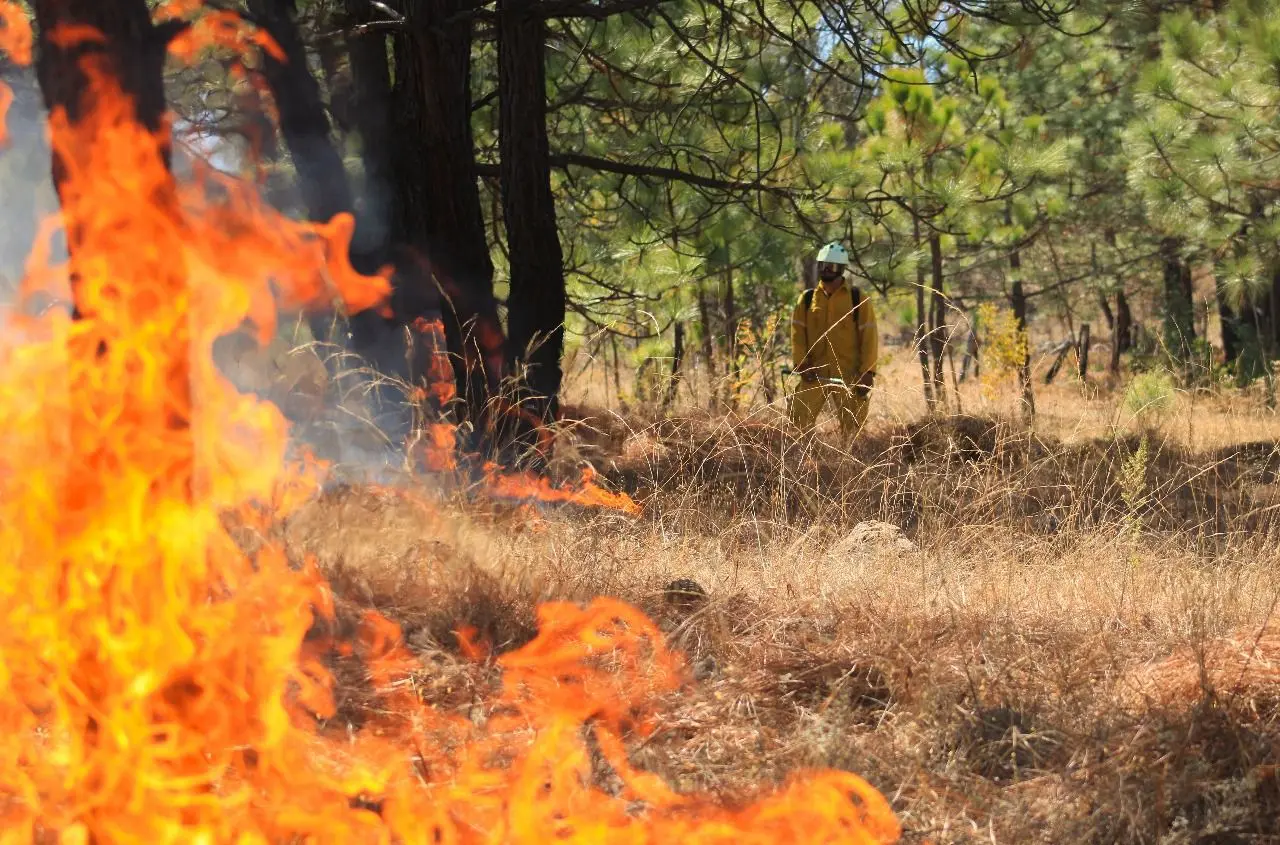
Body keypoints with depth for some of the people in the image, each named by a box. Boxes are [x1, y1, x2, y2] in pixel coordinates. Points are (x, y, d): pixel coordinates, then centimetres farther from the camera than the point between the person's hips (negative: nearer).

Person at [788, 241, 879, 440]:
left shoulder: (857, 299, 3)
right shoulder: (808, 298, 9)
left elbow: (869, 336, 0)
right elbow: (797, 333, 6)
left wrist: (867, 372, -6)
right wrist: (801, 364, -6)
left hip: (848, 376, -1)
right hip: (814, 375, 2)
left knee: (852, 427, 2)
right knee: (799, 421, -6)